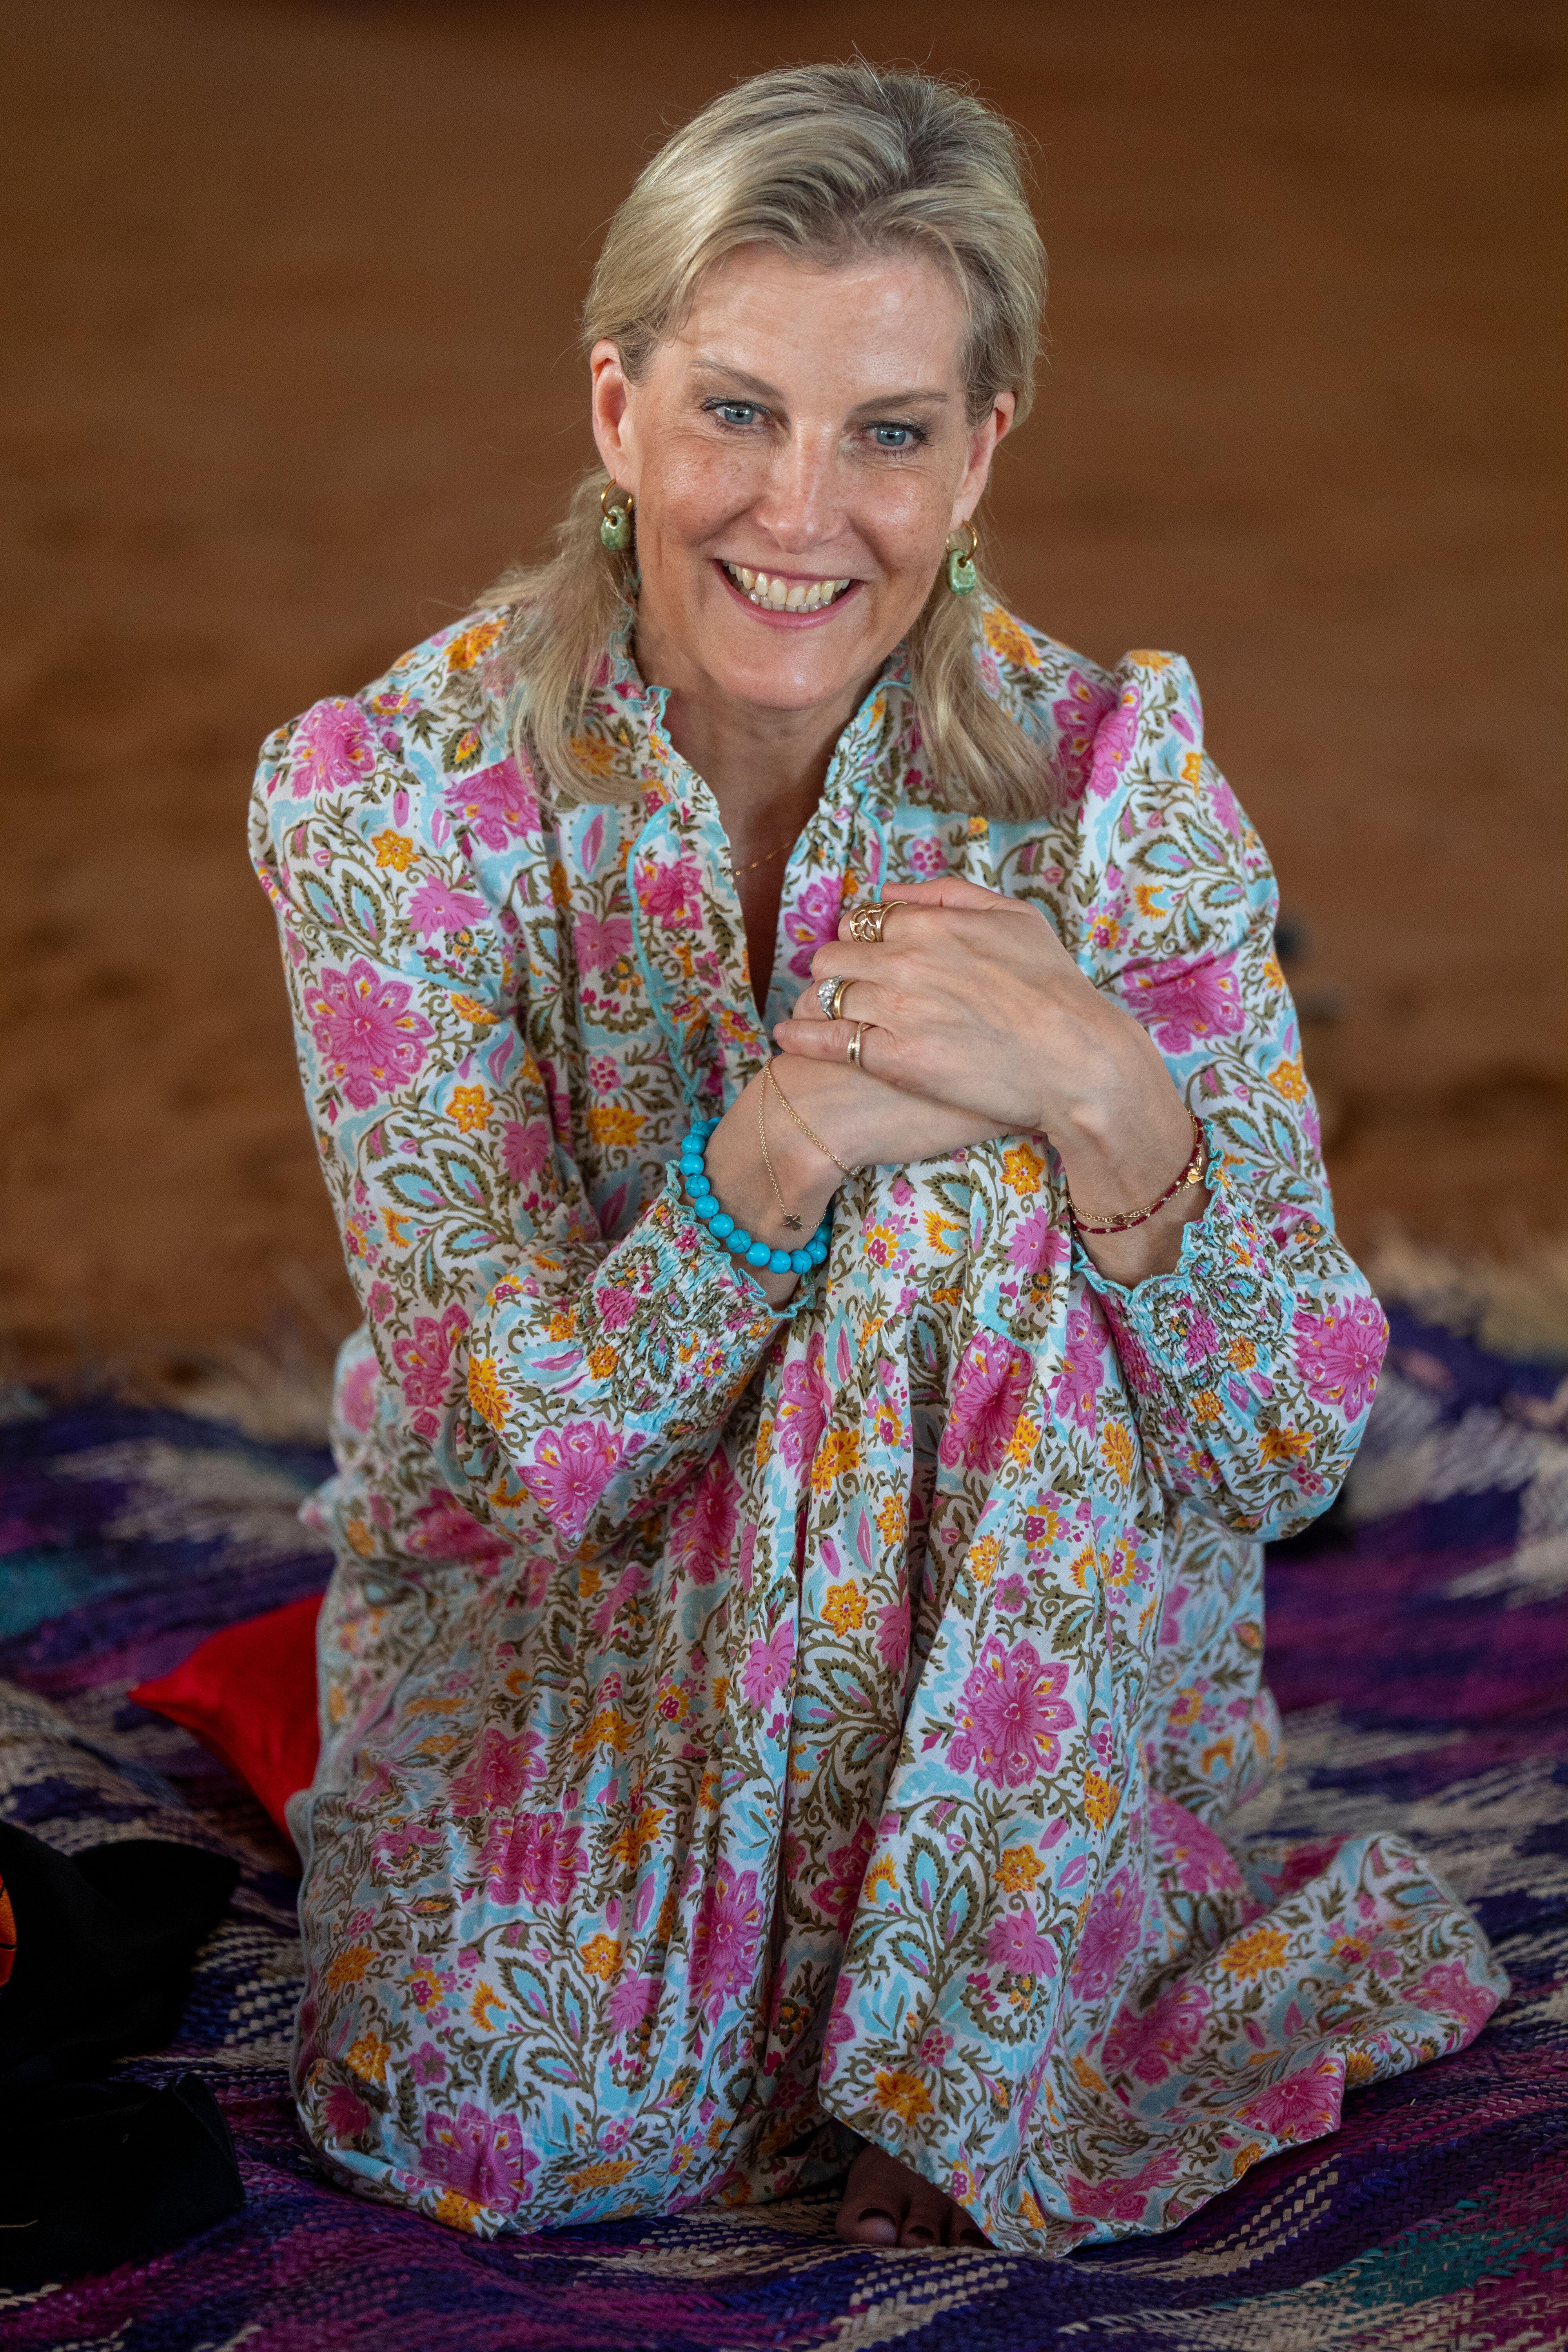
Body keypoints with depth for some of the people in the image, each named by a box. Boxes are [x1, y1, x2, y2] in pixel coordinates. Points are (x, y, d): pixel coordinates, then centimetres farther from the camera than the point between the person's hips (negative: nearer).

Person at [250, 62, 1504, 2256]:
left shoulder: (1112, 772, -16)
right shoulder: (392, 794, -17)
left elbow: (1292, 1450, -17)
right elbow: (516, 1457, -20)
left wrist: (1105, 1099, -36)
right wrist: (782, 1138, -38)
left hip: (1014, 1625, 1)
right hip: (555, 1605, 0)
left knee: (981, 1194, -29)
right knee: (512, 2117, -28)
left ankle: (957, 2038, -11)